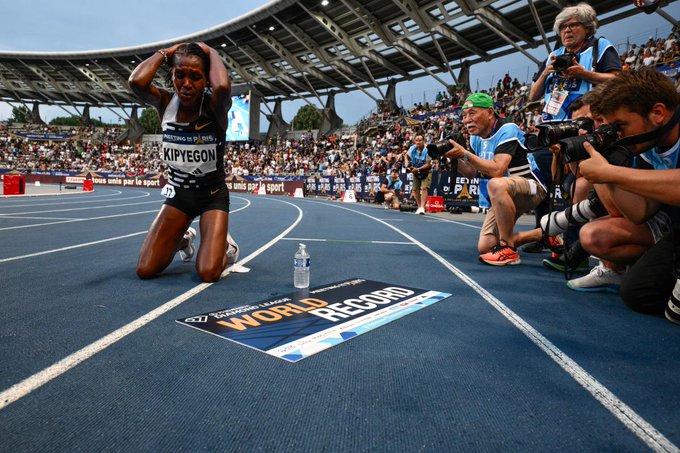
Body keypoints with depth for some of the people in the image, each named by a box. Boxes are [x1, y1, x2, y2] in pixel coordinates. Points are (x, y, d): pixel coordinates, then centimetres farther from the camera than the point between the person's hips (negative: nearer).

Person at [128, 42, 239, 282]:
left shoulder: (214, 106, -17)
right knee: (145, 270, -2)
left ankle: (227, 247, 19)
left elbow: (222, 87, -42)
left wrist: (210, 52, -23)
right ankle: (184, 240, 31)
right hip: (178, 193, 4)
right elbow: (136, 81, -30)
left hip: (213, 195, -3)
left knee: (208, 273, -19)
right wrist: (166, 52, -15)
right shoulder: (165, 103, -8)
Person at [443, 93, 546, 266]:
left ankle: (508, 251, -29)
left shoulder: (507, 130, -21)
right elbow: (471, 172, 7)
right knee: (484, 247, -2)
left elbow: (497, 170, -33)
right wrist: (455, 159, -11)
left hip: (530, 187, -8)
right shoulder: (476, 137, 5)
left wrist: (465, 154, -31)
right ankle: (542, 235, 14)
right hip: (503, 197, 8)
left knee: (496, 184, -42)